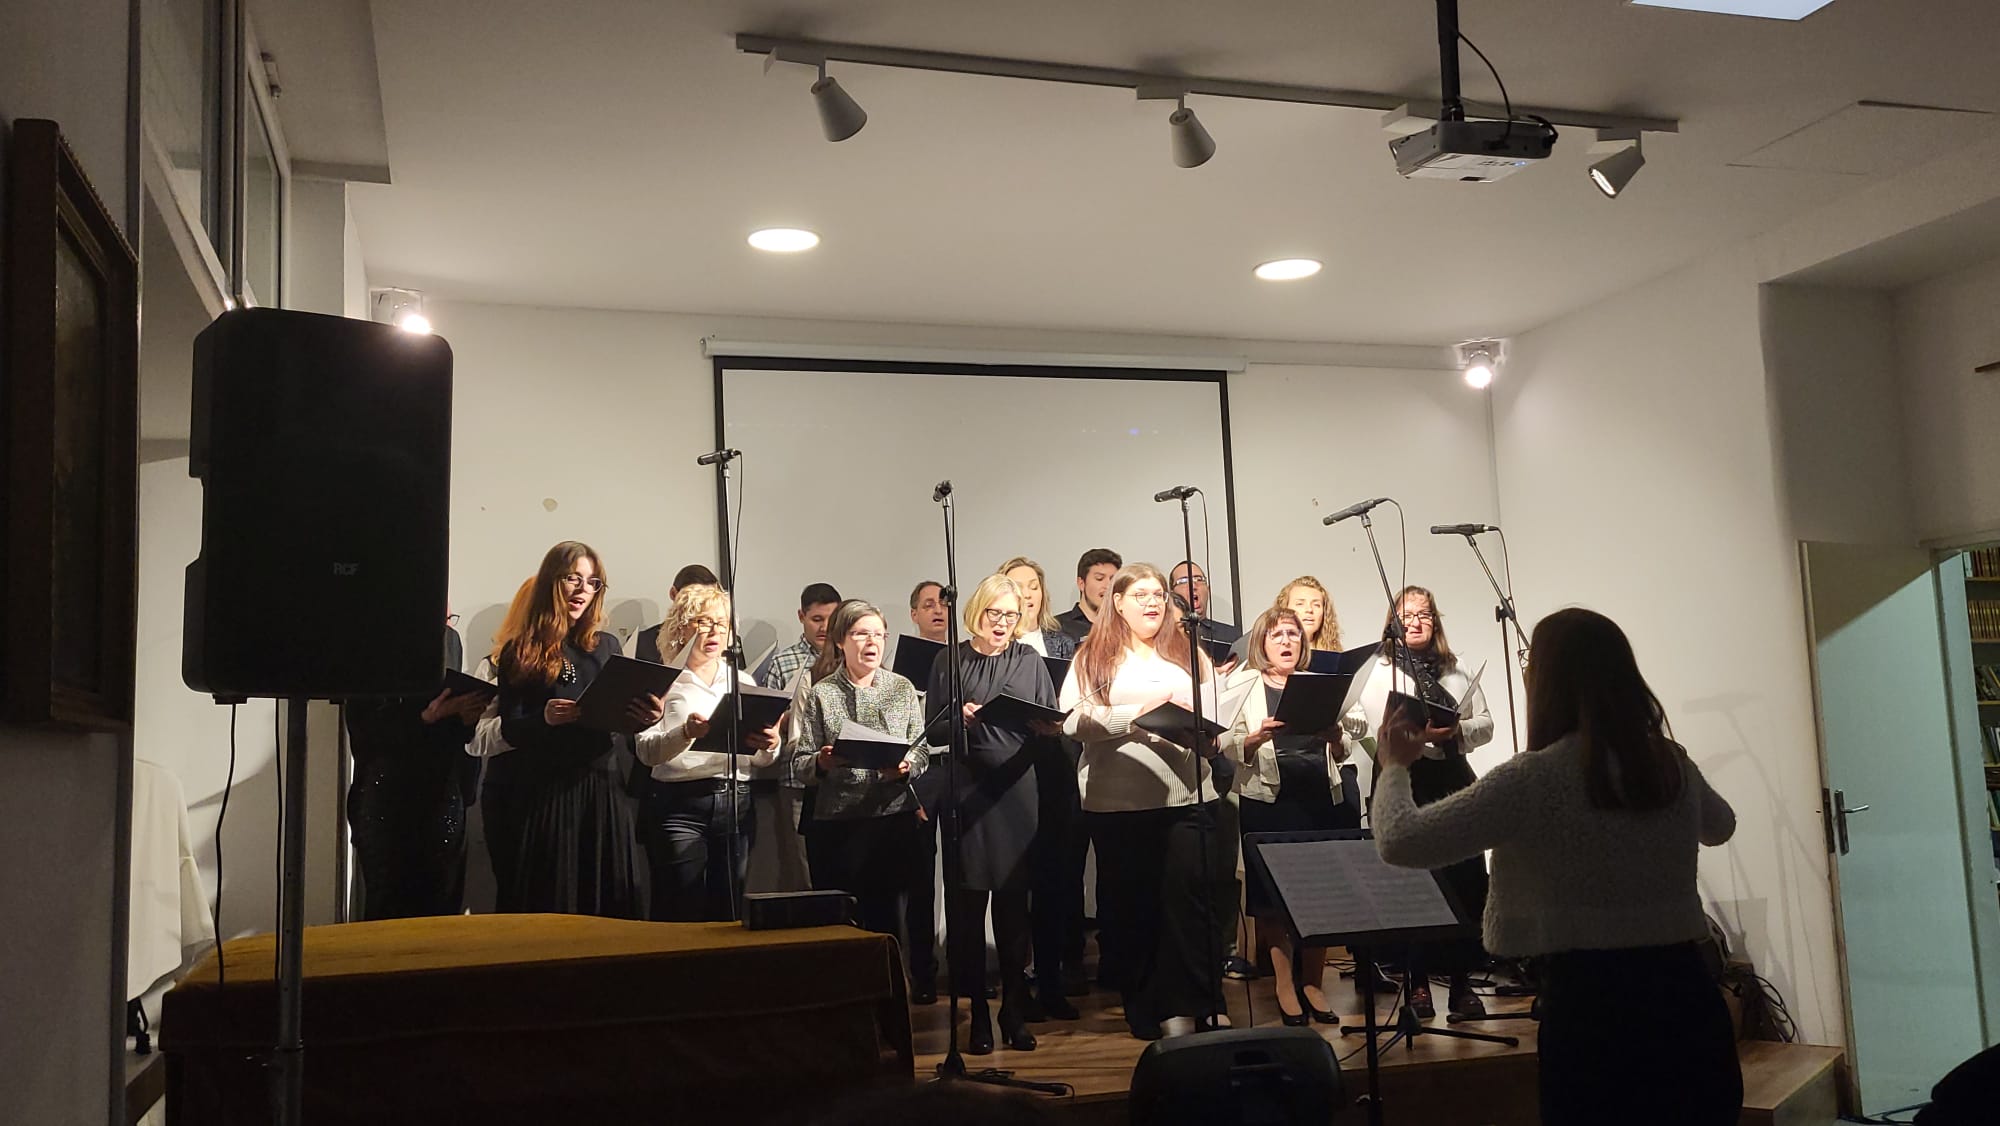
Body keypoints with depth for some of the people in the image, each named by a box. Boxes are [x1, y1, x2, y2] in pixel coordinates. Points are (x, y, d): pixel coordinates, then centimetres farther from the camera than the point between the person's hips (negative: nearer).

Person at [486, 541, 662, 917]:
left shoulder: (607, 646, 12)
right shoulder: (520, 653, 3)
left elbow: (623, 720, 11)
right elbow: (509, 728, -4)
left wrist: (646, 716, -11)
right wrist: (545, 718, -24)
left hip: (600, 789, 3)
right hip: (540, 794, -3)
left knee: (608, 898, 3)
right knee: (546, 901, 1)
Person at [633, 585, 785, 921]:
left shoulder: (743, 681, 15)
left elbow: (761, 761, 12)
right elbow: (647, 751, -7)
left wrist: (769, 745, -10)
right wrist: (686, 733, -24)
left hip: (736, 803, 4)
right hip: (679, 804, -4)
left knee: (728, 913, 6)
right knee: (681, 917, -4)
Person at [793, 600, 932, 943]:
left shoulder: (903, 688, 8)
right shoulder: (820, 694, 3)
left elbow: (921, 751, 8)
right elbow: (799, 761, 2)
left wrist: (905, 767, -13)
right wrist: (821, 763, -19)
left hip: (895, 816, 1)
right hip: (837, 822, -1)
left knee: (887, 915, 2)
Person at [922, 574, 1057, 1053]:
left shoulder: (1029, 662, 11)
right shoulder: (949, 662, 8)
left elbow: (1051, 724, 9)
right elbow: (931, 727, 6)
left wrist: (1049, 728, -12)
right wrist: (957, 717, -13)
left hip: (1015, 792, 1)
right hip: (964, 792, -1)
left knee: (1014, 899, 3)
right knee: (966, 901, -1)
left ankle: (1015, 1012, 13)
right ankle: (978, 1012, 10)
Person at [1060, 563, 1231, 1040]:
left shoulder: (1191, 656, 16)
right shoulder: (1093, 657, 7)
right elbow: (1075, 720, -7)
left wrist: (1204, 731, -7)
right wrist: (1139, 713, -15)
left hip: (1187, 798, 1)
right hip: (1117, 801, -1)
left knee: (1188, 897, -8)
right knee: (1130, 905, 6)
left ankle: (1186, 1008, -1)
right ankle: (1142, 1005, 18)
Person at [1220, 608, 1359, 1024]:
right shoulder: (1244, 684, 7)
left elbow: (1341, 754, 14)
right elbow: (1228, 745, -3)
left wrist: (1336, 737, -8)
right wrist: (1257, 737, -22)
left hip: (1321, 798, 3)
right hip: (1268, 800, -3)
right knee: (1273, 896, -2)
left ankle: (1313, 983, 16)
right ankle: (1284, 984, 8)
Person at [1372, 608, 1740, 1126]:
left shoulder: (1534, 778, -13)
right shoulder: (1673, 764, 5)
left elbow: (1401, 842, -12)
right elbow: (1720, 826, 30)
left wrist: (1395, 766, 8)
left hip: (1591, 1006, -5)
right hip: (1686, 997, 5)